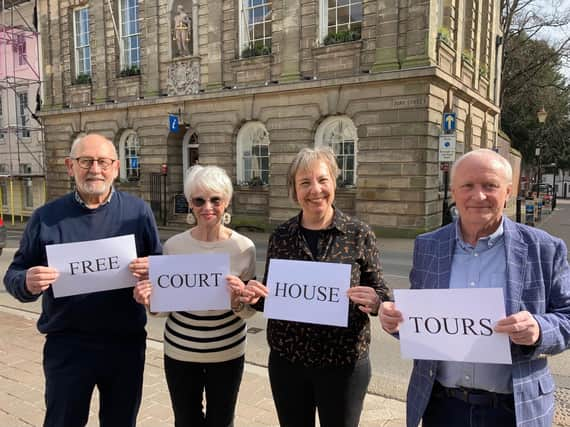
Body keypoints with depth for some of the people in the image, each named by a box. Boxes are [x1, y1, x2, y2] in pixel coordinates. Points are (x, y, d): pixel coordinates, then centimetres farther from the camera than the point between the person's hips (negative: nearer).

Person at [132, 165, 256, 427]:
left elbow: (249, 312, -5)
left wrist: (239, 300, -26)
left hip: (227, 352, -1)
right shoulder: (173, 246, -9)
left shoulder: (244, 247, -12)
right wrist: (149, 300, -19)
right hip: (179, 351, 1)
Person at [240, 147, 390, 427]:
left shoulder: (358, 234, -7)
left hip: (343, 363, -2)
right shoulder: (280, 236, -2)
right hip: (286, 361, 2)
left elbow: (379, 294, -1)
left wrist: (374, 302, -22)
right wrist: (255, 296, -13)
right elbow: (270, 296, 8)